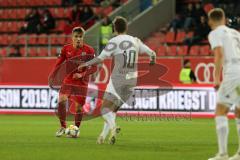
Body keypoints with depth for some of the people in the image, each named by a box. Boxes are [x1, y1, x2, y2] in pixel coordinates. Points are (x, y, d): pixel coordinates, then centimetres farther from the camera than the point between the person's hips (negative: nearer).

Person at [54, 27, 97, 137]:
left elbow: (94, 68, -7)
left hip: (82, 82, -2)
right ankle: (63, 127, 2)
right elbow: (59, 63, 10)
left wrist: (82, 75, -18)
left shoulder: (89, 50, -8)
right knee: (61, 101, -15)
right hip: (68, 80, 2)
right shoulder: (66, 49, 0)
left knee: (79, 106, -1)